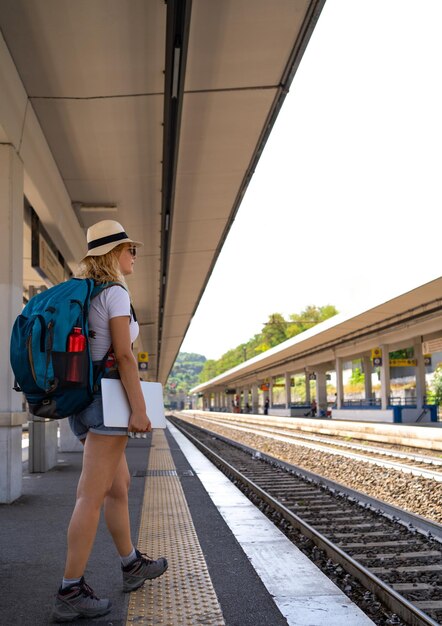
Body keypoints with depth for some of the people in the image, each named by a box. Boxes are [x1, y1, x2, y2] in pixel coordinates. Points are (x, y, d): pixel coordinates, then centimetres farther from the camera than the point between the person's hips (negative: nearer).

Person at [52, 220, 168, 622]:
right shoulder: (115, 292, -9)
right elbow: (123, 354, -17)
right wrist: (140, 409, -19)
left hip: (81, 398, 9)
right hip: (107, 397, -9)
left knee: (120, 485, 18)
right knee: (93, 495, -6)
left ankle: (132, 566, 31)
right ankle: (71, 593, -2)